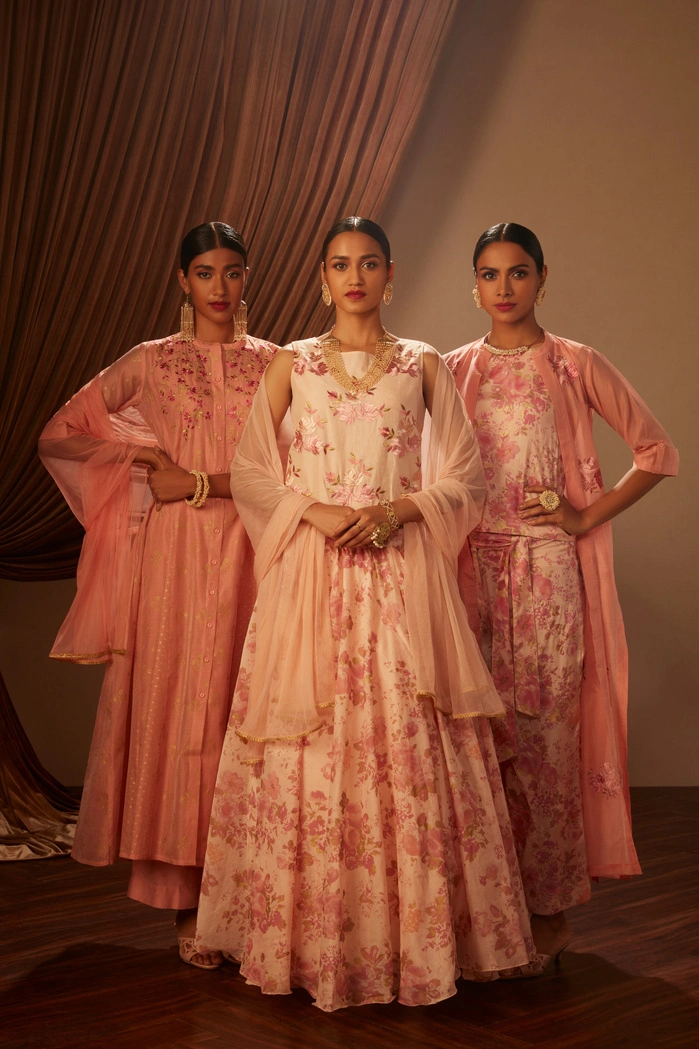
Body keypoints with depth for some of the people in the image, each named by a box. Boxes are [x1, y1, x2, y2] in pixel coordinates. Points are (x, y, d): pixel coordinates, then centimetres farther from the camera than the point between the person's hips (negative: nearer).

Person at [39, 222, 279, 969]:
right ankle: (186, 904, 3)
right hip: (174, 556, 0)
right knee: (175, 708, -3)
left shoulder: (275, 364, 10)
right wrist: (140, 457, 1)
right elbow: (57, 437, 10)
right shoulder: (150, 363, 10)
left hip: (252, 554, 0)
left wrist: (200, 482, -8)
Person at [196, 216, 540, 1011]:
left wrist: (398, 510, -9)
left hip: (402, 573, 0)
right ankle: (310, 941, 10)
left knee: (407, 747, -3)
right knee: (309, 750, -2)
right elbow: (251, 472, 7)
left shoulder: (424, 365, 10)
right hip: (310, 573, 0)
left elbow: (465, 474, 7)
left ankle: (415, 939, 9)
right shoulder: (290, 364, 11)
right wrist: (314, 511, -9)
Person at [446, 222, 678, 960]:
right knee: (482, 730, 4)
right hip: (476, 566, 3)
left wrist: (589, 516, -3)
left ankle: (549, 907, 9)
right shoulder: (455, 369, 10)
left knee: (544, 732, -3)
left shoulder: (576, 366, 1)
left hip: (550, 570, -3)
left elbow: (657, 452, 4)